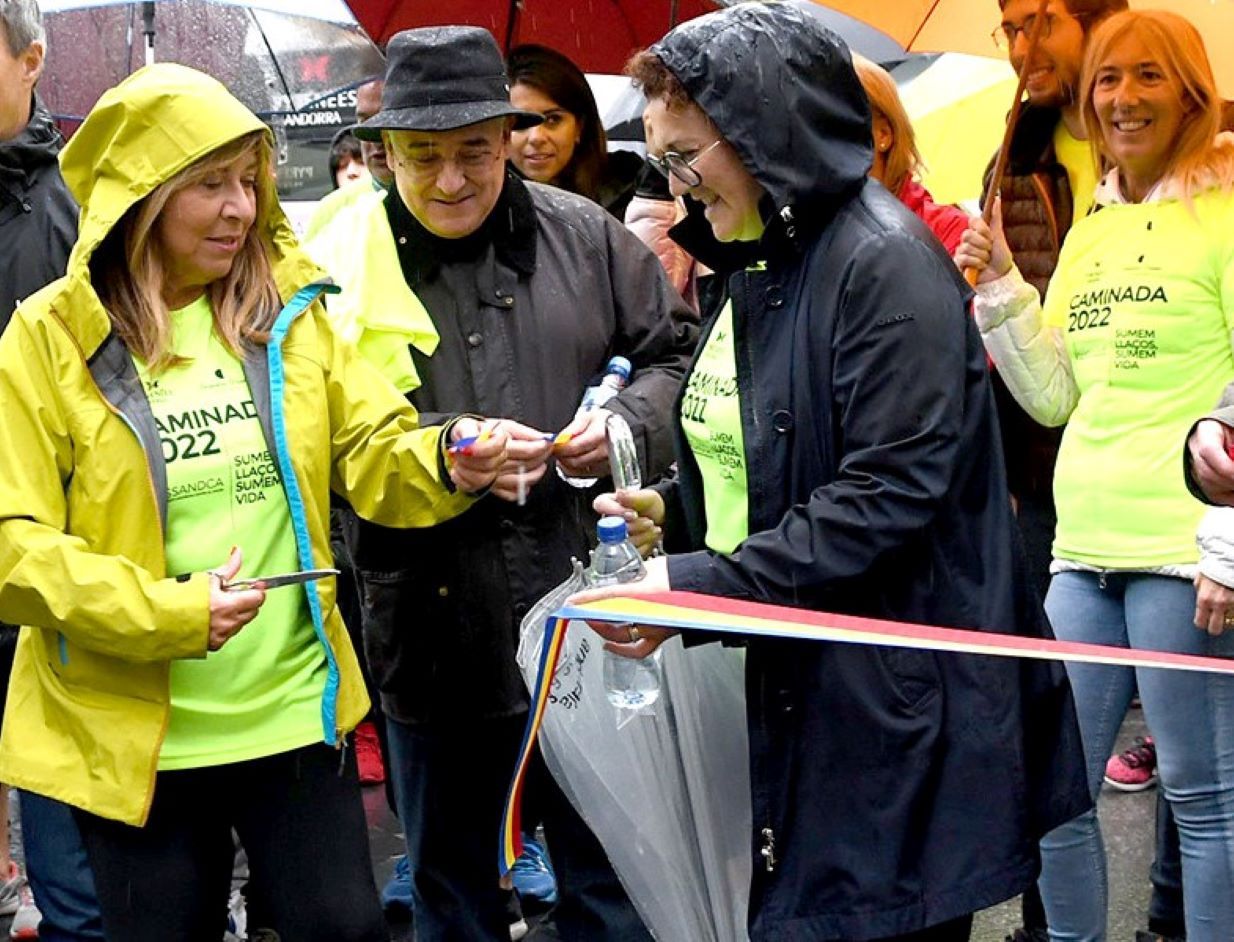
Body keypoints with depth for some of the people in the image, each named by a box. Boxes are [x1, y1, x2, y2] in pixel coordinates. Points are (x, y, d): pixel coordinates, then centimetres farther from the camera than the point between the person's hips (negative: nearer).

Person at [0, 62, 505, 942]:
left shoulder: (287, 311, 3)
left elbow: (373, 453, 3)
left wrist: (445, 465, -20)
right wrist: (165, 611, -22)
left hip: (298, 712, 3)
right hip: (137, 737, -2)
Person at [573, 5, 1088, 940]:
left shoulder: (886, 263, -15)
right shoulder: (758, 268, 14)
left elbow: (889, 496, -22)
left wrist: (698, 584, -23)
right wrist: (672, 511, 4)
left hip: (892, 707, -9)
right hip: (789, 687, 9)